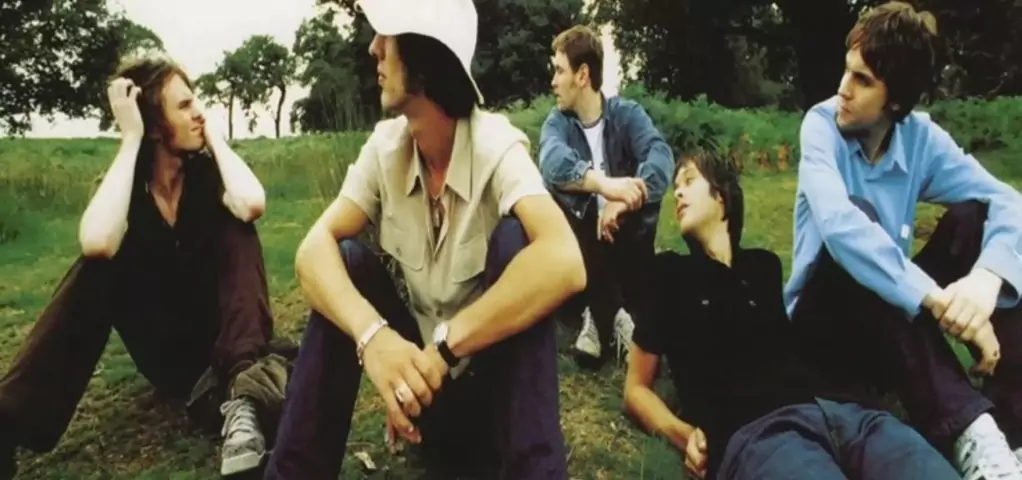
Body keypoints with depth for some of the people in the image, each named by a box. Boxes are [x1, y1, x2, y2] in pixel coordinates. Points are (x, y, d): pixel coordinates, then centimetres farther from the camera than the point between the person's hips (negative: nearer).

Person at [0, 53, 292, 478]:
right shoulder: (124, 184, -9)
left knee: (232, 225, -25)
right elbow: (97, 243, -35)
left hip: (218, 334, 0)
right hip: (164, 352, 0)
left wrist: (212, 133, -19)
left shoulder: (209, 171, -8)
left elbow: (251, 205, -35)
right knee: (98, 266, -25)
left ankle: (240, 391, -43)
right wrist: (130, 139, -27)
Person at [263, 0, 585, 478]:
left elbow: (563, 263, -40)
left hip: (495, 367, -3)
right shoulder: (385, 146, -9)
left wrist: (444, 346, -38)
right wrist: (372, 335, -39)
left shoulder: (497, 146, -23)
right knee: (345, 259, -19)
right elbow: (315, 246, -19)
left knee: (513, 238, -28)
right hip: (423, 363, 4)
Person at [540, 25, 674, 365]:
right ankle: (609, 313, -20)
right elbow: (553, 162, -28)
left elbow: (662, 157, -26)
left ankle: (603, 314, -19)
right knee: (555, 195, -27)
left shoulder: (627, 113, -5)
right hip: (580, 242, 1)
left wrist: (622, 202, -45)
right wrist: (604, 184, -48)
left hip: (623, 237, -1)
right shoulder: (557, 121, -4)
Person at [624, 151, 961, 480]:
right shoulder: (669, 273, 20)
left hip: (844, 408, 5)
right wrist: (684, 434, -2)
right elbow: (637, 388, 18)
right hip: (754, 428, -4)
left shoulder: (764, 265, 31)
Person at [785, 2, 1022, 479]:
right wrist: (935, 297, -43)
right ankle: (970, 432, -45)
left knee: (973, 216, -17)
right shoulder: (822, 125, -16)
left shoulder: (921, 137, -5)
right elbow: (837, 222, -35)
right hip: (825, 313, -4)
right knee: (860, 214, -32)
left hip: (899, 313, 4)